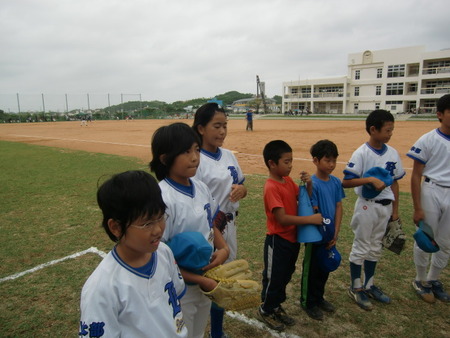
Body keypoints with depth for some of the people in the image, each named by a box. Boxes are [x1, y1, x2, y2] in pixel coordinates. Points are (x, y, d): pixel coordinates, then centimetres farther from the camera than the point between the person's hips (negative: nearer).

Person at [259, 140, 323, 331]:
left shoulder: (288, 181, 3)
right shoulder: (271, 187, -23)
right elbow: (282, 218, -27)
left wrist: (308, 184, -9)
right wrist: (310, 219, -24)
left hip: (292, 238, 8)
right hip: (277, 241, -8)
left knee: (285, 276, 21)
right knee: (273, 278, 10)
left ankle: (277, 306, 41)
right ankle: (266, 310, 31)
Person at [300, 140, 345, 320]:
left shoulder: (336, 182, 0)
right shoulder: (312, 184, -20)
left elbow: (339, 207, 2)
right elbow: (314, 212, -19)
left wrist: (335, 233, -3)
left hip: (330, 236, 7)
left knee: (325, 268, 20)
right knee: (312, 270, 10)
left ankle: (319, 298, 40)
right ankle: (308, 302, 29)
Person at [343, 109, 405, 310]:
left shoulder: (392, 153, 2)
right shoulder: (361, 154, -15)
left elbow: (394, 182, 10)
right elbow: (346, 182, -19)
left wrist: (395, 210, 11)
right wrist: (370, 179, -30)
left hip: (385, 206, 6)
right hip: (367, 206, -6)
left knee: (376, 248, 17)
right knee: (361, 247, 6)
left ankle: (369, 285, 34)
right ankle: (356, 288, 23)